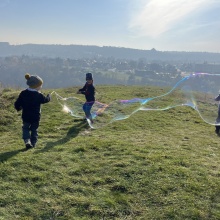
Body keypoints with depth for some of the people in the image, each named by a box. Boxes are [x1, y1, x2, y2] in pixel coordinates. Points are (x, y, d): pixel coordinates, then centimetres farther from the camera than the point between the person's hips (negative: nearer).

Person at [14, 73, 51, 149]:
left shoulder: (23, 93, -5)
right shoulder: (39, 95, -13)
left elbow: (17, 103, -2)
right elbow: (45, 100, 5)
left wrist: (18, 108, 20)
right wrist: (49, 96, 27)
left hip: (25, 117, 2)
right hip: (35, 117, -2)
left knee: (25, 128, 15)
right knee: (34, 130, 15)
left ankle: (27, 141, -5)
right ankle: (33, 143, 17)